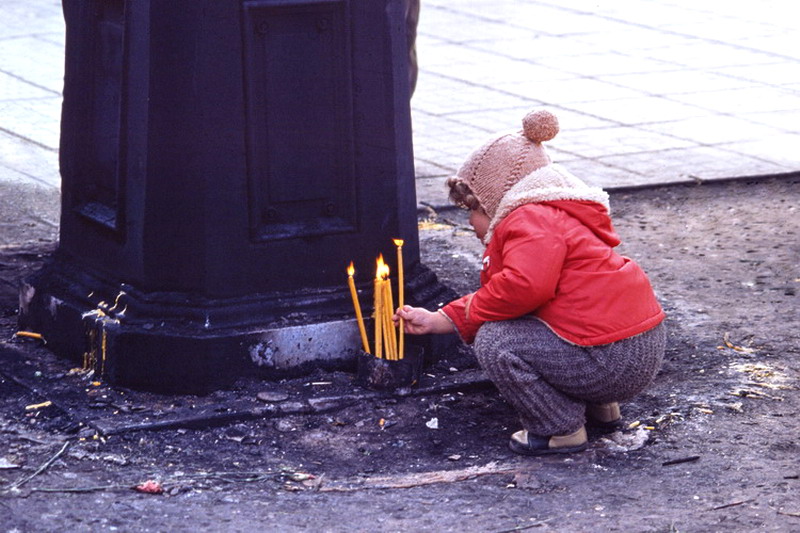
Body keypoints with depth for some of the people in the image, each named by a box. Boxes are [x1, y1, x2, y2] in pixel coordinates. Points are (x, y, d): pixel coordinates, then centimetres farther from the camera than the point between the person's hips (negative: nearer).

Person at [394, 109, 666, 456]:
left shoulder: (532, 220, -12)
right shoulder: (551, 217, 24)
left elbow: (525, 286, -30)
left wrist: (472, 310, -11)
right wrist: (436, 321, 26)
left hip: (610, 360, -11)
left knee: (494, 342, -12)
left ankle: (560, 429, -3)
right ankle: (599, 408, 22)